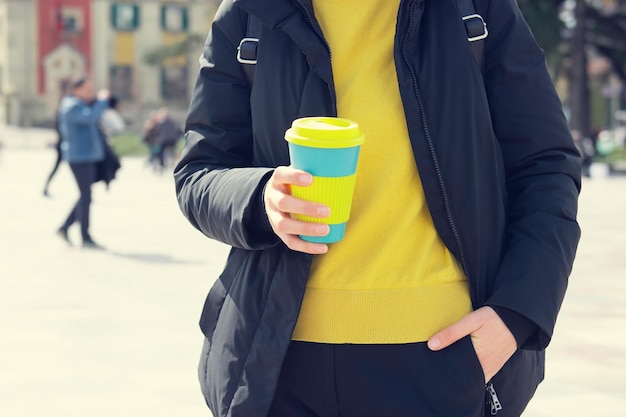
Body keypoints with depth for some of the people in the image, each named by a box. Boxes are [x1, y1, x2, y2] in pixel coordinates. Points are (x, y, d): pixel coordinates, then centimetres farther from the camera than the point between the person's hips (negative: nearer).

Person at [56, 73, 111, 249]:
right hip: (79, 157, -10)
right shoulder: (71, 106, -13)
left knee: (85, 196, 12)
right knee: (86, 196, -6)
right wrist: (102, 100, -17)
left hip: (91, 155, 10)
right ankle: (86, 238, 0)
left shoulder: (84, 104, 17)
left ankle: (64, 227, 20)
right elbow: (90, 117, -28)